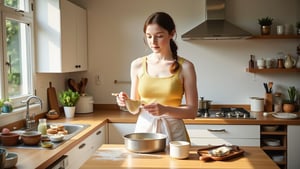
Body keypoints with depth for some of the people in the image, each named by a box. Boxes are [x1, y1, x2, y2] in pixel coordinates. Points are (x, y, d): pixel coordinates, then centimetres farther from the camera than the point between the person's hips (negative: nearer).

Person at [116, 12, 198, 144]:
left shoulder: (185, 67, -5)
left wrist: (165, 109, -22)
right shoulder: (137, 65, 2)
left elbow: (192, 111, -6)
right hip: (144, 129, 2)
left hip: (173, 132, -2)